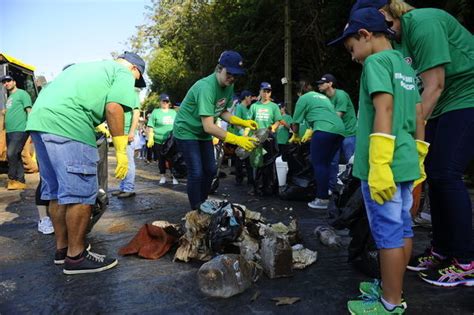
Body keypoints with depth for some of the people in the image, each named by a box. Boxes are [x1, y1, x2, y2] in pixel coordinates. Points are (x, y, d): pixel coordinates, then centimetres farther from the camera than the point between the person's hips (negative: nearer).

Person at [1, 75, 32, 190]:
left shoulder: (22, 93, 1)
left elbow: (29, 111, -8)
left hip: (20, 130, -9)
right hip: (9, 131, 9)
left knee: (11, 154, -18)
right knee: (16, 156, 7)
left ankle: (12, 179, -7)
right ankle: (20, 181, 9)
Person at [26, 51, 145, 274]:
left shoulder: (91, 66, 33)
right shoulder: (124, 73, 8)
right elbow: (113, 107, -9)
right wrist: (121, 151, -8)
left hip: (39, 118, 9)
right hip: (68, 124, -9)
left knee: (56, 192, 14)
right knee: (80, 194, -3)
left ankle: (62, 248, 24)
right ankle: (76, 256, 4)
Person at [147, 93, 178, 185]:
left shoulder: (174, 112, 13)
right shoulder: (155, 112, 3)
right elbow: (150, 127, 0)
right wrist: (150, 138, -9)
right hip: (159, 141, -2)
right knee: (161, 160, 7)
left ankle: (174, 176, 6)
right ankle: (163, 176, 20)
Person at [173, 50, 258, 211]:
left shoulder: (229, 86, -6)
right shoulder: (206, 87, -32)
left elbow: (222, 112, 6)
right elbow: (209, 126, -36)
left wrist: (243, 122, -10)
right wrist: (237, 140, -40)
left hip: (203, 132, 8)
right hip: (186, 131, -8)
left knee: (210, 170, 10)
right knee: (196, 173, -12)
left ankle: (203, 202, 27)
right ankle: (196, 210, 1)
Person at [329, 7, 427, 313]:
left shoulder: (376, 61, -8)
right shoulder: (405, 65, 18)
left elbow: (384, 110, -20)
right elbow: (419, 115, 17)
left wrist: (378, 165, -24)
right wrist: (418, 159, 21)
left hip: (385, 165, -9)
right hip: (405, 162, 9)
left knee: (388, 233, -1)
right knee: (403, 229, 14)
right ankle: (393, 289, 29)